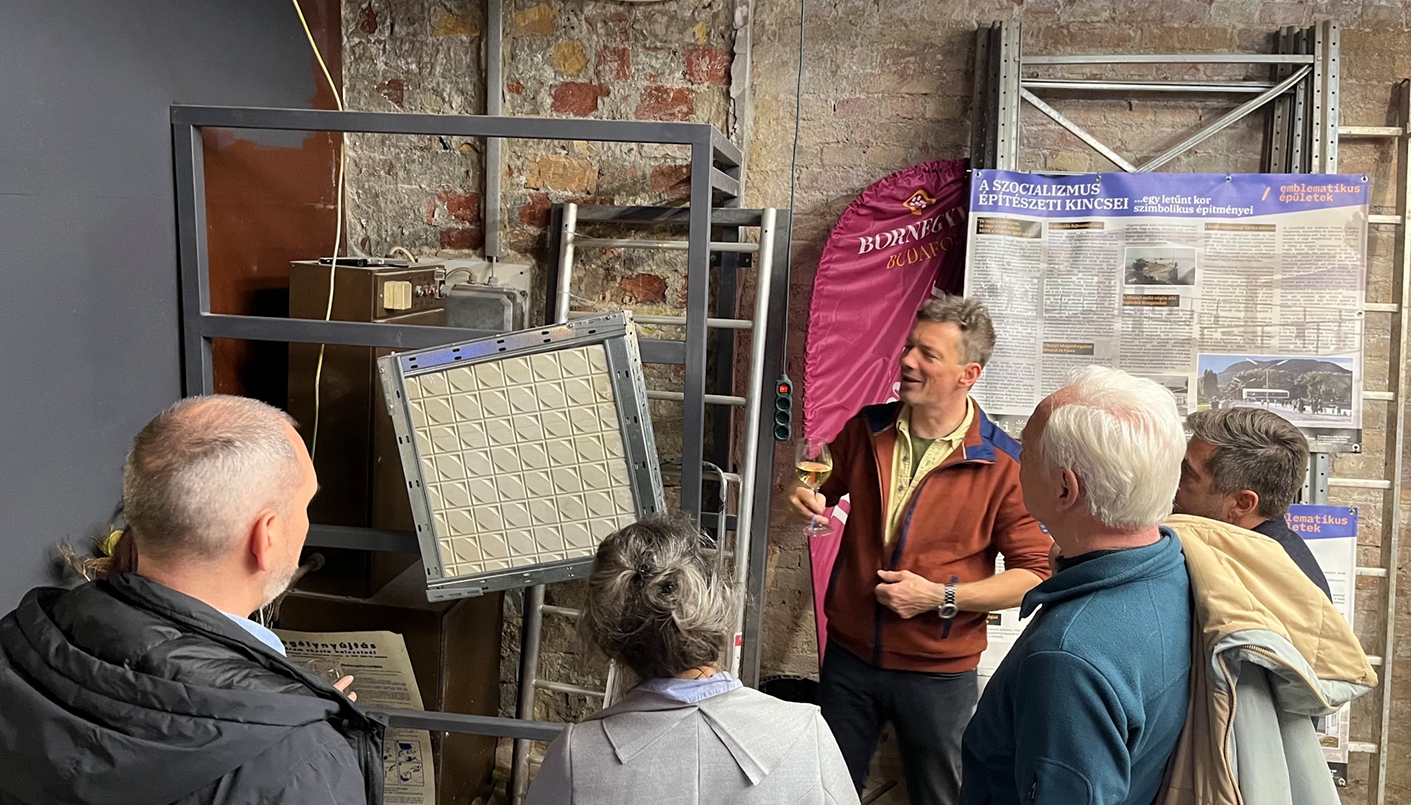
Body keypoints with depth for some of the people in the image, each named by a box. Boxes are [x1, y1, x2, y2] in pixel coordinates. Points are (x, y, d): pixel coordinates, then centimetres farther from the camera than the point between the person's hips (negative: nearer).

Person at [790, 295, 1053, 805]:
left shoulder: (1002, 464, -14)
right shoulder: (866, 429, -3)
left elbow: (1035, 573, -12)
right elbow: (823, 490, 13)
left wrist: (941, 596, -20)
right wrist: (806, 503, -10)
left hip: (938, 672, -3)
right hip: (848, 655, 3)